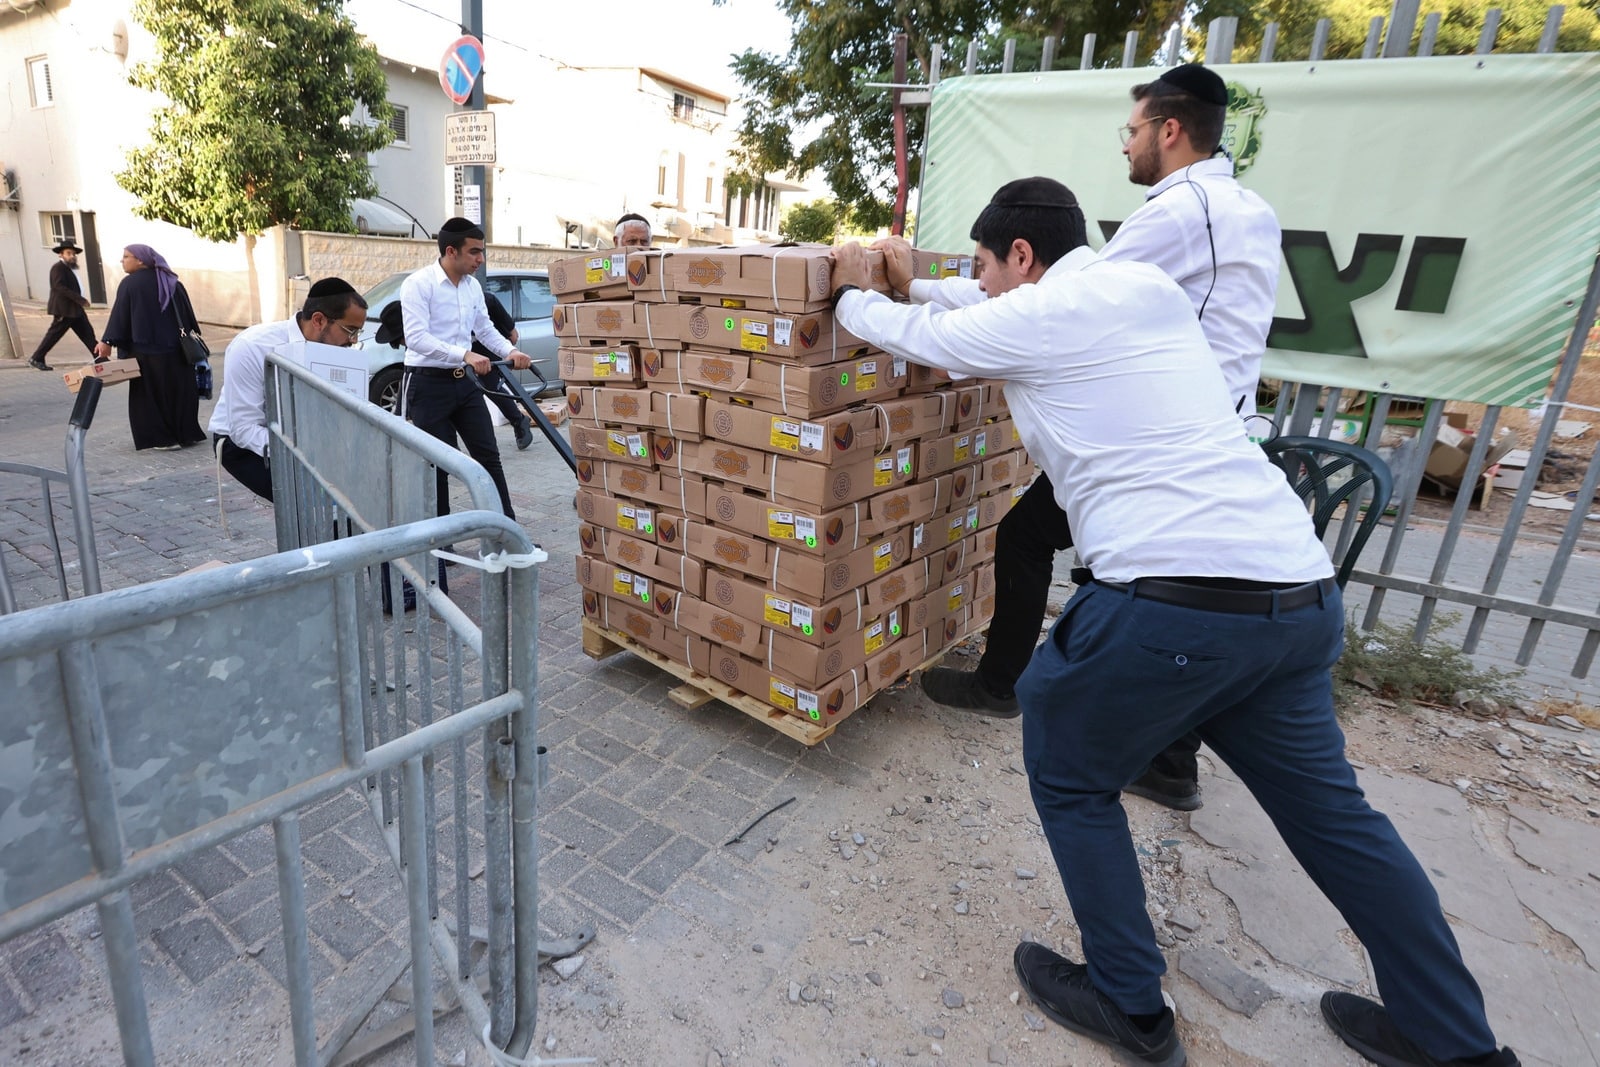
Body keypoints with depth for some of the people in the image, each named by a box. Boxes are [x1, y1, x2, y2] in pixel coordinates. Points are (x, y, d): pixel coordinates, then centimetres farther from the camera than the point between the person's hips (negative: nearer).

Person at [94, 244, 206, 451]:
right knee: (179, 390, 12)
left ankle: (163, 438, 4)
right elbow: (187, 313, 10)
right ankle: (187, 434, 16)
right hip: (176, 348, 5)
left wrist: (107, 341, -13)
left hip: (146, 349, -5)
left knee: (151, 393, 3)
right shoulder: (171, 282, 7)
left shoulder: (130, 284, -8)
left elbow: (120, 315, -13)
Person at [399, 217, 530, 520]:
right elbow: (416, 338, -24)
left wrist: (510, 352, 0)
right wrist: (465, 355, -34)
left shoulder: (473, 286, 7)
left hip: (464, 382, 6)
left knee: (488, 456, 6)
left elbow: (485, 328, 18)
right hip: (429, 384, -6)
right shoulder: (417, 285, -14)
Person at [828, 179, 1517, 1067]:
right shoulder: (1150, 288, 18)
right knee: (1326, 808, 23)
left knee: (1070, 779, 16)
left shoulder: (1033, 318, -2)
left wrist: (851, 292, 35)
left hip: (1173, 600, -8)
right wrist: (908, 291, 45)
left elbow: (901, 335, 14)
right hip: (1302, 593, 8)